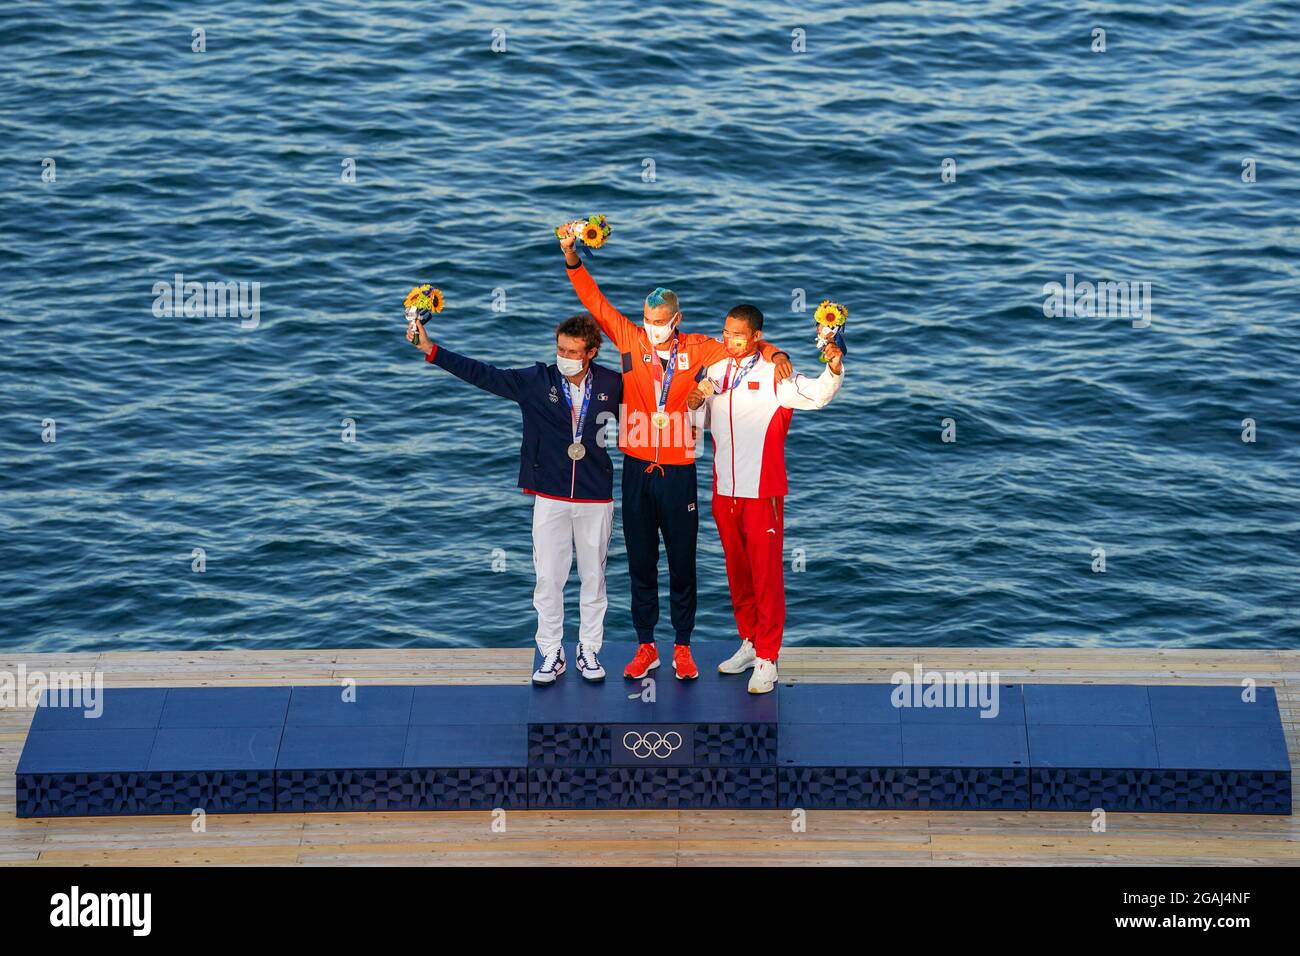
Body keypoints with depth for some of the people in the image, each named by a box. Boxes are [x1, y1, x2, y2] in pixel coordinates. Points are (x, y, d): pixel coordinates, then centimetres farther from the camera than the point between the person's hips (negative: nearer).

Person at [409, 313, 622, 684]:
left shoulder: (611, 385, -2)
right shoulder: (537, 381, -3)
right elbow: (483, 374, -5)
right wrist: (430, 349, -10)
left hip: (596, 499, 0)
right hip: (550, 497, 0)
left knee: (593, 577, 8)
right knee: (548, 579, 0)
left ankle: (589, 651, 20)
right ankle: (551, 654, 11)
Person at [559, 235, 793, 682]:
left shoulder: (697, 349, -1)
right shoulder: (630, 340, 0)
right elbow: (595, 302, -2)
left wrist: (773, 353, -15)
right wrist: (572, 258, -12)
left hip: (678, 472, -1)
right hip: (637, 470, 1)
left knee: (682, 563, 6)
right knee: (640, 563, 9)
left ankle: (682, 648, 17)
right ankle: (646, 646, 18)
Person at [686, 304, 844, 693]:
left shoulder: (774, 375, -8)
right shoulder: (715, 372, 10)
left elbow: (817, 394, -24)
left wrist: (833, 369, -44)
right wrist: (694, 402, -3)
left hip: (762, 492, -6)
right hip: (724, 490, 6)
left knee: (766, 573, -4)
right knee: (737, 571, 15)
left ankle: (767, 659, 1)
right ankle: (750, 642, 29)